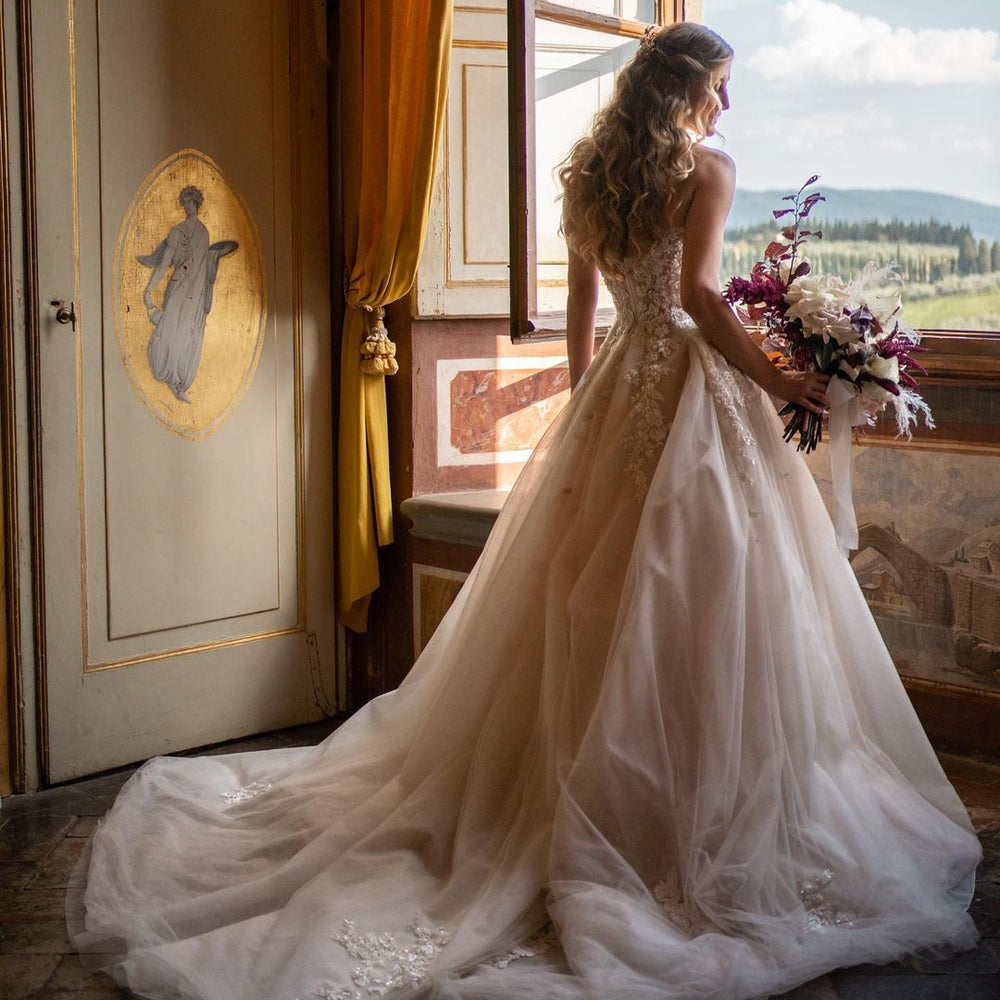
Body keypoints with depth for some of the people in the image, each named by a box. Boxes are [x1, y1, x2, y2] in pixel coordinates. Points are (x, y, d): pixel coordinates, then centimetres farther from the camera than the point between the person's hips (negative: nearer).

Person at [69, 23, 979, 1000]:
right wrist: (774, 380, -13)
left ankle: (569, 797, 22)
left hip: (615, 387, 7)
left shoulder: (588, 173, 13)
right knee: (696, 605, -4)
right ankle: (706, 818, 2)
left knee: (592, 597, 12)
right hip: (691, 383, -7)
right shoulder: (705, 167, -8)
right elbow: (698, 293, -19)